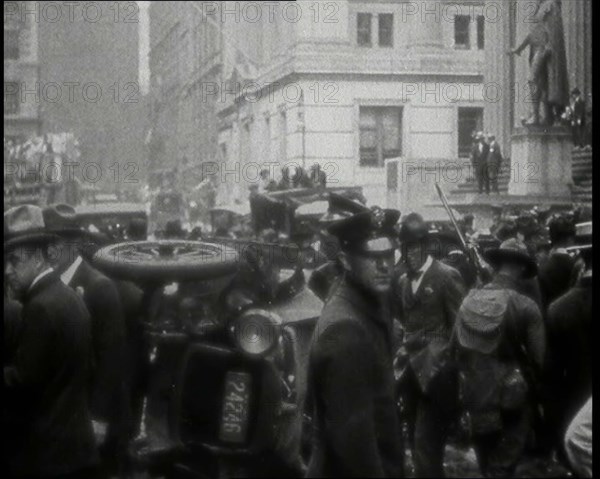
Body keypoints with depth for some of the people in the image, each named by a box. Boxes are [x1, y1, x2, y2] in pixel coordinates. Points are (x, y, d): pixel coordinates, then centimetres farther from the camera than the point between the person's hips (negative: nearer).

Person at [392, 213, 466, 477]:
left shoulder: (447, 276, -7)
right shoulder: (401, 282, 11)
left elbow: (459, 326, -9)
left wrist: (439, 360, -12)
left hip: (437, 374, -6)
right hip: (412, 371, 6)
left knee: (426, 443, -11)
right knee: (418, 443, 12)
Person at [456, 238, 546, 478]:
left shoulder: (469, 300, -7)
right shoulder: (526, 307, -19)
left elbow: (458, 348, 0)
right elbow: (538, 357, -16)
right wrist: (530, 387, 4)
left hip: (476, 394, 4)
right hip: (512, 394, -4)